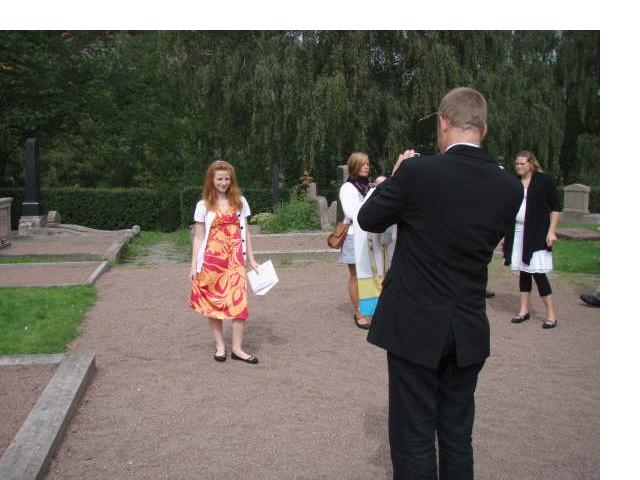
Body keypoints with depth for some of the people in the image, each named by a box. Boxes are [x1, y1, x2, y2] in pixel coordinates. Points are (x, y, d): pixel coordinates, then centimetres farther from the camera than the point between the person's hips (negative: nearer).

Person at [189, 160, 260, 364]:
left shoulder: (239, 202, 7)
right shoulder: (204, 206, 2)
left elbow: (245, 232, 11)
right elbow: (198, 238, 3)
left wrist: (251, 259, 8)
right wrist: (194, 265, -2)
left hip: (235, 259, 1)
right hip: (212, 260, -1)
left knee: (239, 301, -7)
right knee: (214, 303, 6)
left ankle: (237, 348, 1)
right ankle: (220, 346, 18)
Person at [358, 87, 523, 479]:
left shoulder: (418, 172, -16)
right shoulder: (510, 187, -3)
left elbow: (368, 219, -2)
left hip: (416, 329, -4)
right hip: (470, 333, 5)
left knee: (413, 440, 8)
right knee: (458, 436, 19)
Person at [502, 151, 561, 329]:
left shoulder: (544, 180, -3)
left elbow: (555, 207, -3)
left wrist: (551, 231, -10)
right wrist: (505, 235, 14)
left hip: (537, 234, -5)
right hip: (518, 233, 5)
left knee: (538, 272, -7)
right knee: (523, 271, 10)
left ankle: (551, 314, 3)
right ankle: (524, 311, 18)